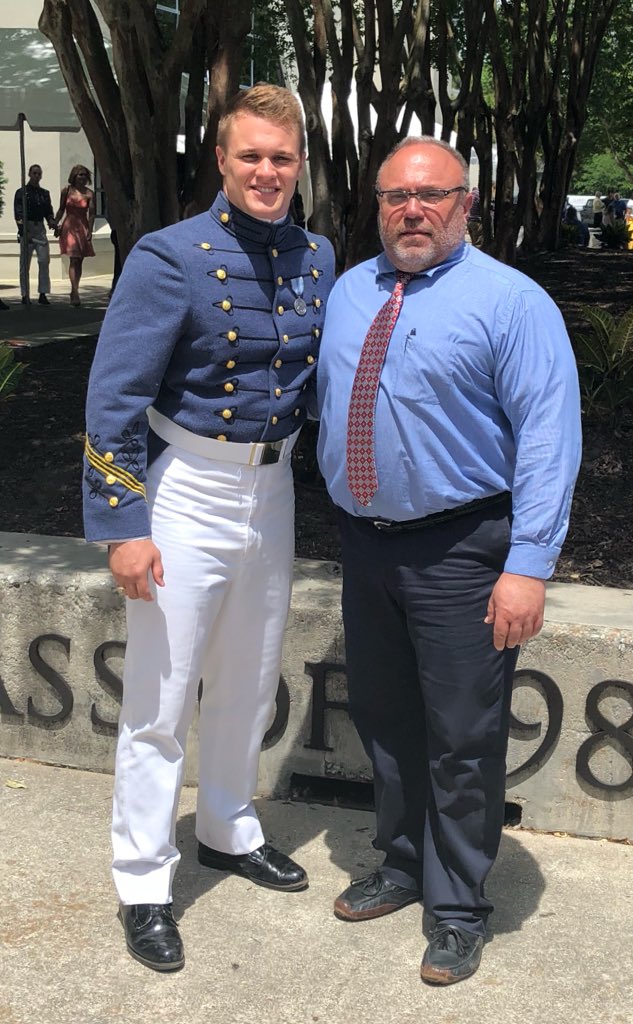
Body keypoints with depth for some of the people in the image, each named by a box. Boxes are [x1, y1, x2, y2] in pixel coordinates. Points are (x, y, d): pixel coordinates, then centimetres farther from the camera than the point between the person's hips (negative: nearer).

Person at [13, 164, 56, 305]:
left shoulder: (45, 193, 14)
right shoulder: (21, 192, 0)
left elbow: (48, 211, 19)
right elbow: (18, 214, -6)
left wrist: (51, 221, -3)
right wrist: (24, 232, -16)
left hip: (40, 229, 4)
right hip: (26, 229, -4)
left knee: (44, 260, -9)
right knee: (25, 264, 1)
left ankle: (43, 294, -8)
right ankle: (24, 295, 8)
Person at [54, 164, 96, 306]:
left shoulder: (89, 194, 0)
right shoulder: (66, 190, 1)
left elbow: (91, 214, -3)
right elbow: (61, 210, 8)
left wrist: (90, 231, -12)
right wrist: (56, 225, 5)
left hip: (83, 227, 2)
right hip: (69, 227, -2)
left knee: (79, 261, 8)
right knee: (74, 260, -13)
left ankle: (74, 291, 21)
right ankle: (75, 293, -21)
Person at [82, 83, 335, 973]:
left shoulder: (317, 258, 3)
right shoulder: (172, 258, -15)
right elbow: (114, 397, -15)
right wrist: (122, 526, -18)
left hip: (270, 489, 6)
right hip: (186, 492, -6)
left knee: (249, 684, 20)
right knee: (161, 699, 2)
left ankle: (229, 832, 41)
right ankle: (143, 884, 17)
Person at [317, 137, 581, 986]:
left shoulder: (510, 301, -12)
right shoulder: (348, 294, 8)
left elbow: (549, 438, -17)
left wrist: (529, 565, -23)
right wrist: (344, 497, 13)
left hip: (459, 550, -6)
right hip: (366, 540, 6)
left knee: (462, 737, 3)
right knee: (382, 718, 19)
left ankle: (457, 908, 22)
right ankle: (404, 866, 40)